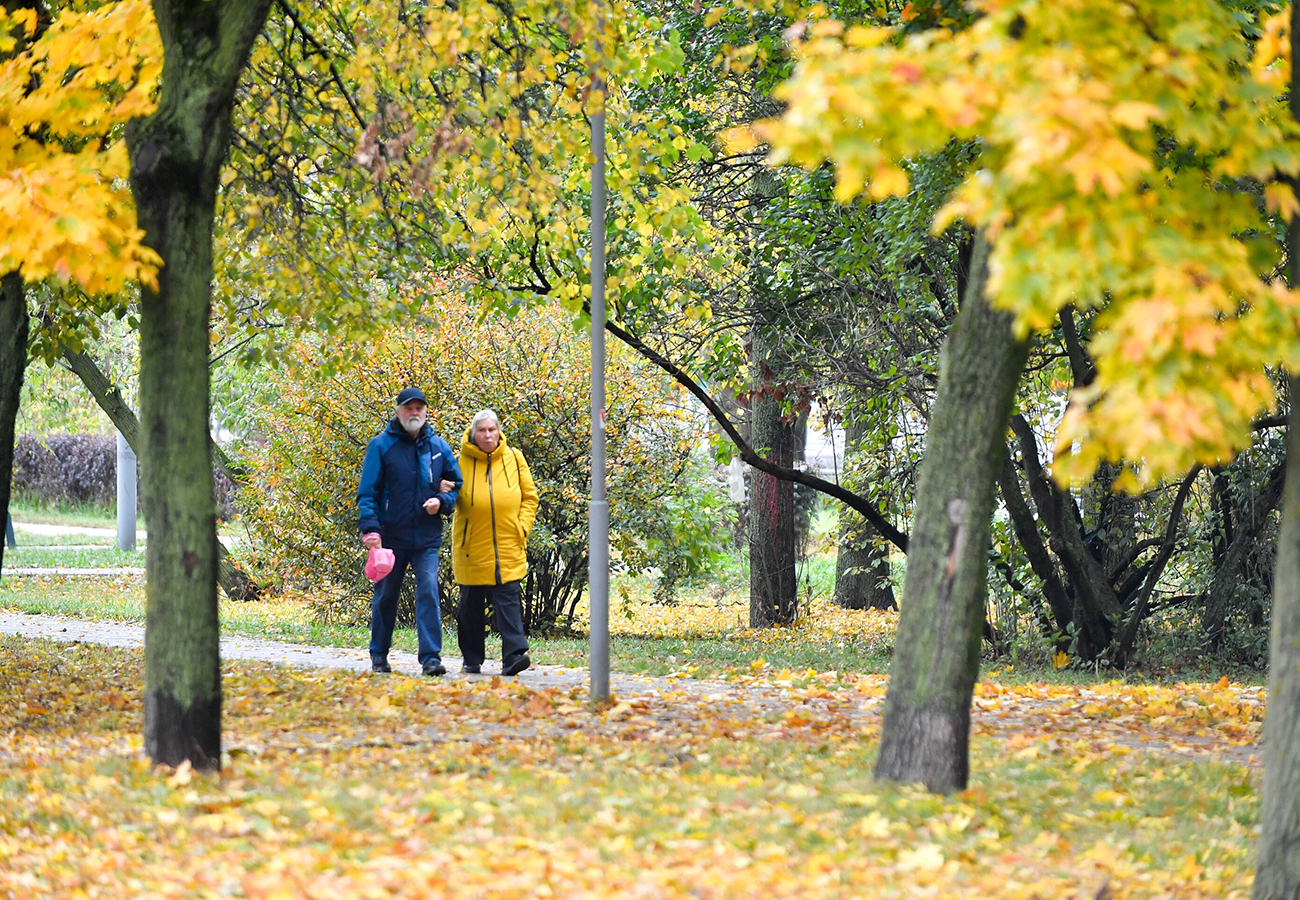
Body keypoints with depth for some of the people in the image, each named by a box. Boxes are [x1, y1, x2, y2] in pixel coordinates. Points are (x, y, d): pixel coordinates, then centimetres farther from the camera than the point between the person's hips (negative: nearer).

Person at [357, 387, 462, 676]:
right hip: (391, 535, -1)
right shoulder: (381, 445, -1)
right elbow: (367, 492, -3)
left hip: (427, 537, 1)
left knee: (429, 592, -12)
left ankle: (431, 657, -15)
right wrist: (370, 529, -15)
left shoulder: (439, 447, 7)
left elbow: (457, 485, 16)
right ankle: (379, 655, 24)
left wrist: (442, 501, -6)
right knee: (385, 597, 10)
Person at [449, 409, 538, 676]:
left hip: (508, 546, 0)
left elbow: (529, 496, 11)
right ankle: (472, 660, 18)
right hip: (472, 548, 0)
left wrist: (522, 526, 0)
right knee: (472, 604, 7)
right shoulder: (462, 460, 1)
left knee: (508, 598, -10)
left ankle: (514, 654, -18)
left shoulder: (514, 458, 5)